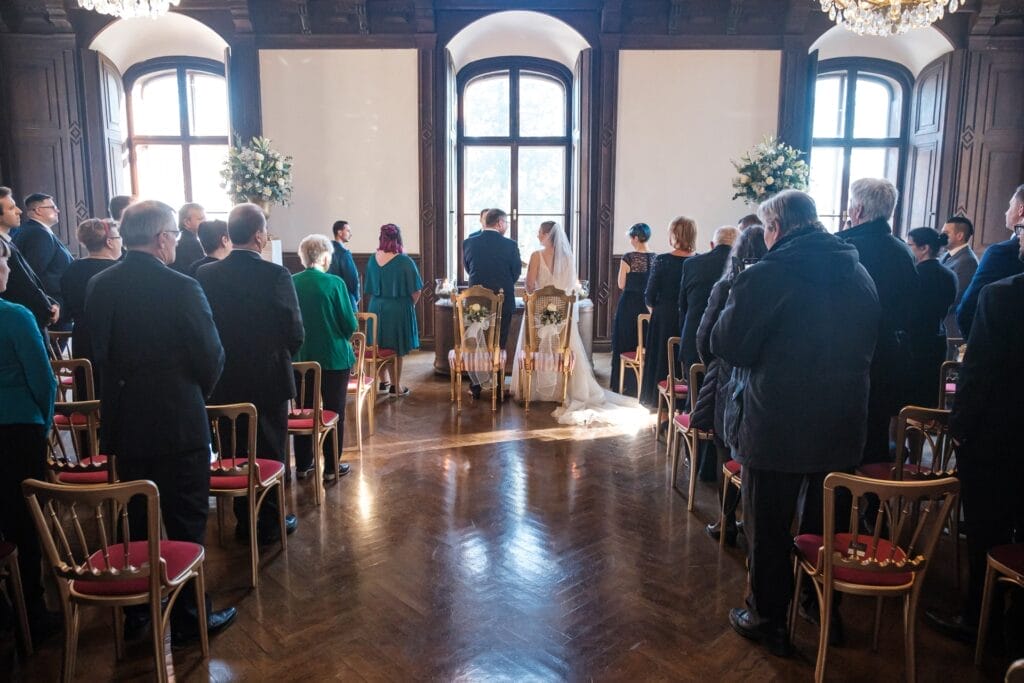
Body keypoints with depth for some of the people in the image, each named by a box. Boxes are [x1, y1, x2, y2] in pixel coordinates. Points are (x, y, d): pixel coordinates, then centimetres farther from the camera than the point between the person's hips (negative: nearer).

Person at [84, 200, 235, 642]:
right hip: (177, 423, -6)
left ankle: (135, 609, 32)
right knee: (185, 522, 6)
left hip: (124, 422, 6)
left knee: (136, 518, 19)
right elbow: (211, 358, -13)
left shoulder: (99, 286, 0)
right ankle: (189, 617, 17)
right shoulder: (181, 289, -18)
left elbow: (99, 352, 6)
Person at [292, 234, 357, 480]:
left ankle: (303, 464, 24)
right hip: (333, 358, -4)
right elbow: (350, 325, -13)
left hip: (300, 358, 4)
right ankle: (332, 467, 15)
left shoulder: (291, 283, -5)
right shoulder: (334, 283, -16)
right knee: (334, 413, 9)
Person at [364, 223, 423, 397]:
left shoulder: (373, 260, -3)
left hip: (376, 309, 4)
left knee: (380, 348, 18)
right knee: (397, 350, 8)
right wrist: (410, 305, 7)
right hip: (399, 309, -4)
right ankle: (396, 387, 16)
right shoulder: (405, 262, -16)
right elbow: (416, 292, -12)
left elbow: (370, 289, 6)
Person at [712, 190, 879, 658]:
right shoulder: (860, 276, 3)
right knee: (827, 528, 21)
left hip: (775, 429, -6)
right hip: (842, 429, 6)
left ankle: (768, 622, 24)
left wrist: (734, 303, 3)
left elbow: (728, 346, -12)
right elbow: (868, 346, 13)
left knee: (768, 530, 10)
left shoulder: (764, 276, -18)